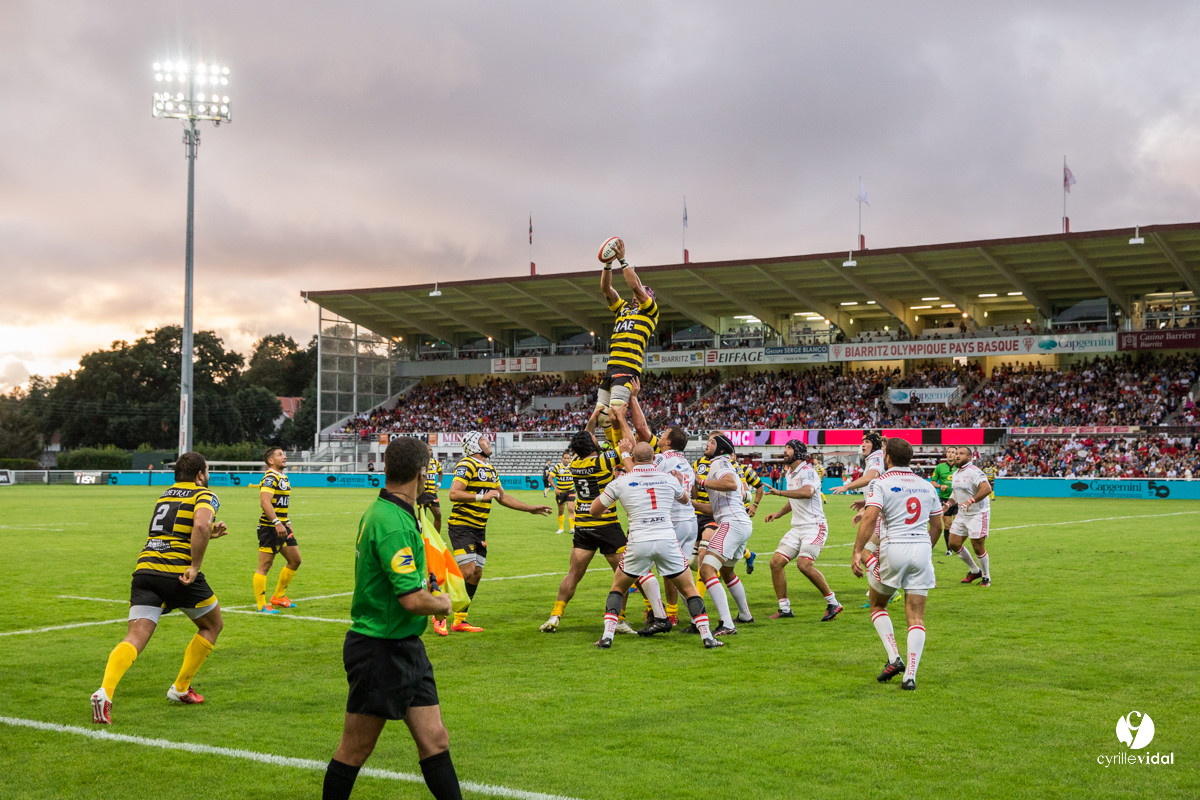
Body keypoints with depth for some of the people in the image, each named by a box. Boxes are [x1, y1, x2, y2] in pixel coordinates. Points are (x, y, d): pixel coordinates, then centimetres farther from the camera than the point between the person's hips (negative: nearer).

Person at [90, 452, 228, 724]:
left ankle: (104, 692, -31)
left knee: (135, 637, -6)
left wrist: (209, 534, 34)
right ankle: (181, 688, 22)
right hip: (179, 572, -5)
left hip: (145, 569, 5)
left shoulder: (166, 494, 25)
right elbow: (200, 526, -20)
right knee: (212, 625, 20)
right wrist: (195, 567, -14)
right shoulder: (205, 496, 3)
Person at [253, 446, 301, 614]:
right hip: (269, 527, -10)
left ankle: (278, 597, 25)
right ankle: (262, 605, 1)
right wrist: (277, 523, -33)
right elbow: (264, 502, -27)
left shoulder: (283, 478, 16)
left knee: (295, 560, 14)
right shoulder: (270, 478, -14)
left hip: (282, 526, 10)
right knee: (264, 566, -4)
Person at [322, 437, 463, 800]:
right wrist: (443, 604, -8)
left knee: (434, 740, 7)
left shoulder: (380, 511, 7)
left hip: (406, 648, 9)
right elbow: (413, 600, -27)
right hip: (381, 650, -9)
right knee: (354, 750, 5)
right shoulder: (393, 524, -24)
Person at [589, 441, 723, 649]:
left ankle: (607, 635, 7)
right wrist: (680, 484, 53)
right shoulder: (669, 479, 9)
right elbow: (684, 499, 32)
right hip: (667, 541, 1)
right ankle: (707, 637, 5)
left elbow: (594, 510, 16)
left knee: (618, 587, 20)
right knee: (689, 589, 14)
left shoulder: (621, 482, 4)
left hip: (638, 544, 0)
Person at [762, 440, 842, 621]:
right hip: (797, 528, 9)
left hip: (814, 526, -9)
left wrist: (780, 492, -30)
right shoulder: (789, 474, 18)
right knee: (776, 562, -3)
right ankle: (784, 608, 6)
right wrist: (778, 513, 20)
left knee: (804, 564, -25)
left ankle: (833, 603, -10)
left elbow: (807, 492, -32)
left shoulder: (807, 471, -11)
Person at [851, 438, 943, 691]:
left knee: (877, 605, 18)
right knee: (916, 617, 4)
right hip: (922, 549, 4)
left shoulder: (880, 483, -2)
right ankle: (910, 675, -4)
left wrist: (857, 552, -17)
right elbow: (937, 527, 17)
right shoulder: (926, 486, 13)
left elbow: (870, 518, -16)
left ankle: (894, 658, 4)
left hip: (893, 549, -3)